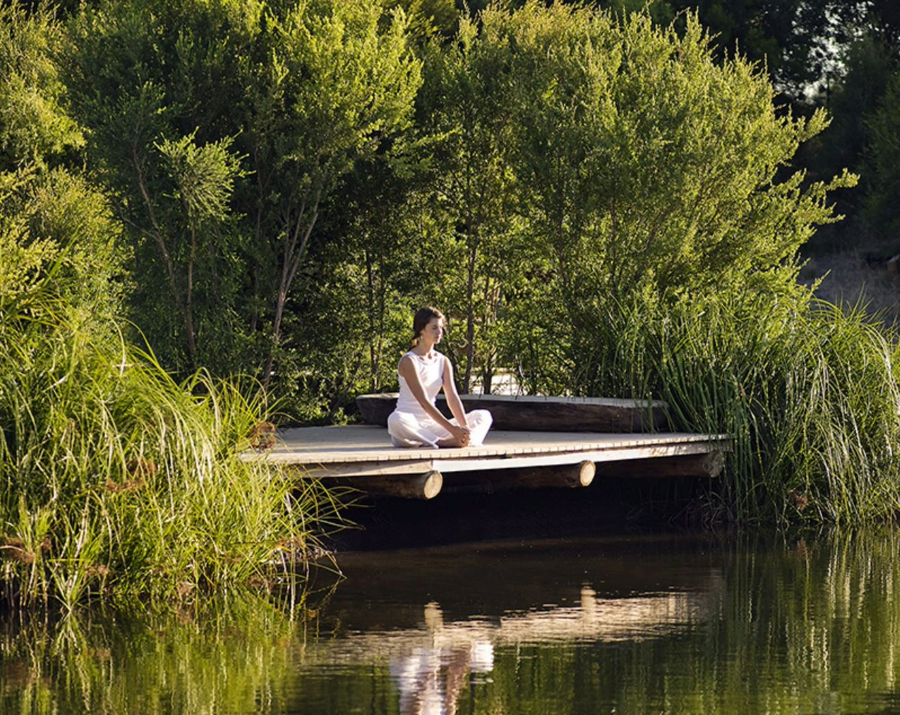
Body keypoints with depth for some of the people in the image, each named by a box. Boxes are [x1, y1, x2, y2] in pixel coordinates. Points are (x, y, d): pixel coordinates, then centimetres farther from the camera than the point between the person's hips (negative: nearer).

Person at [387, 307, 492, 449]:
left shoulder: (443, 362, 10)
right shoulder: (409, 361, -10)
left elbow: (453, 398, 1)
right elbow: (423, 401, -18)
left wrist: (465, 427, -18)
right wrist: (452, 429, -26)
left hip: (432, 427, 7)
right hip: (411, 426, -7)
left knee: (483, 416, -2)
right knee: (396, 421, -41)